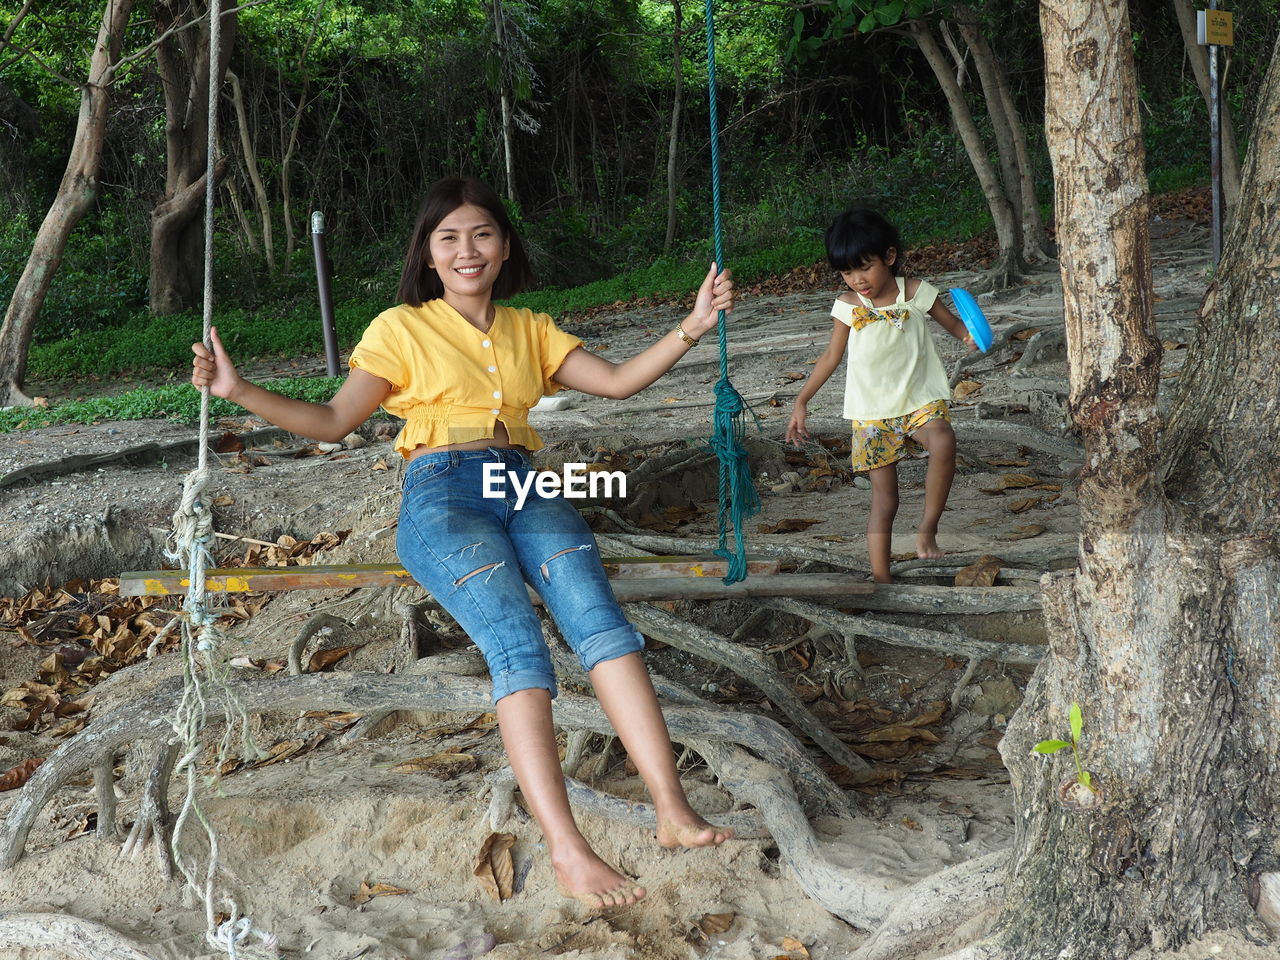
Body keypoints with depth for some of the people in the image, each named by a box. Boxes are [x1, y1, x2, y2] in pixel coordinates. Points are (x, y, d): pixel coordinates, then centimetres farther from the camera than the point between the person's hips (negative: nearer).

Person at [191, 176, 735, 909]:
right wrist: (239, 392, -4)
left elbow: (618, 381, 16)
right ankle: (567, 849, -34)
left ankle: (674, 812, -32)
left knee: (599, 618, -26)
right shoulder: (402, 329, 14)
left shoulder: (529, 329, 24)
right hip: (444, 494, -3)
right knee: (519, 644, -28)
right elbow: (334, 421, 9)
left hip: (527, 489, 3)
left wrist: (693, 327, 6)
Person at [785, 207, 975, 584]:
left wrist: (970, 337, -19)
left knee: (943, 441, -35)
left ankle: (927, 527, -19)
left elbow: (955, 325, 5)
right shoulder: (848, 307, 0)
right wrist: (801, 402, 9)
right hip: (872, 414, 1)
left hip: (920, 401, -1)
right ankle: (881, 580, 10)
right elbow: (831, 357, 11)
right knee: (883, 501, 3)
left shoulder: (916, 293, -4)